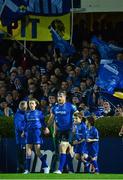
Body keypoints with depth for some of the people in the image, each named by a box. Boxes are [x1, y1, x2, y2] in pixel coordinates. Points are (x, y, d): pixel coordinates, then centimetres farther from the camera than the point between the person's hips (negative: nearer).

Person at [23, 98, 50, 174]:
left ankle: (46, 167, 4)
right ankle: (27, 169, 0)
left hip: (37, 131, -4)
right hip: (29, 132, 4)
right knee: (28, 149, -2)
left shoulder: (39, 113, 3)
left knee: (37, 150, -8)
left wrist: (46, 128, -12)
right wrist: (24, 131, 16)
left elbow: (43, 122, 3)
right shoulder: (27, 113, 13)